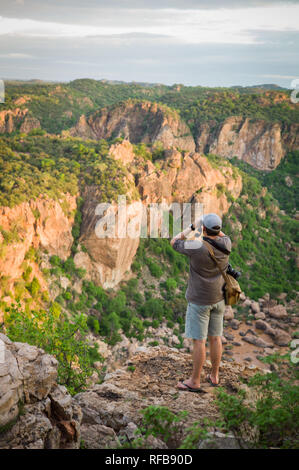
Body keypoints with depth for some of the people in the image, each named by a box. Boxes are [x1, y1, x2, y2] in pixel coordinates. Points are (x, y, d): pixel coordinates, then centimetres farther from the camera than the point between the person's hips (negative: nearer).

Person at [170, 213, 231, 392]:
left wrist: (193, 226, 0)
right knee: (215, 338, 16)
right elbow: (223, 236, 21)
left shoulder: (197, 247, -23)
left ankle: (195, 381, 13)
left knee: (199, 341, 2)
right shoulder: (225, 244, -6)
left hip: (199, 301, -6)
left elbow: (174, 242, -4)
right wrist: (213, 224, 10)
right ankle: (214, 376, 28)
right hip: (218, 299, 6)